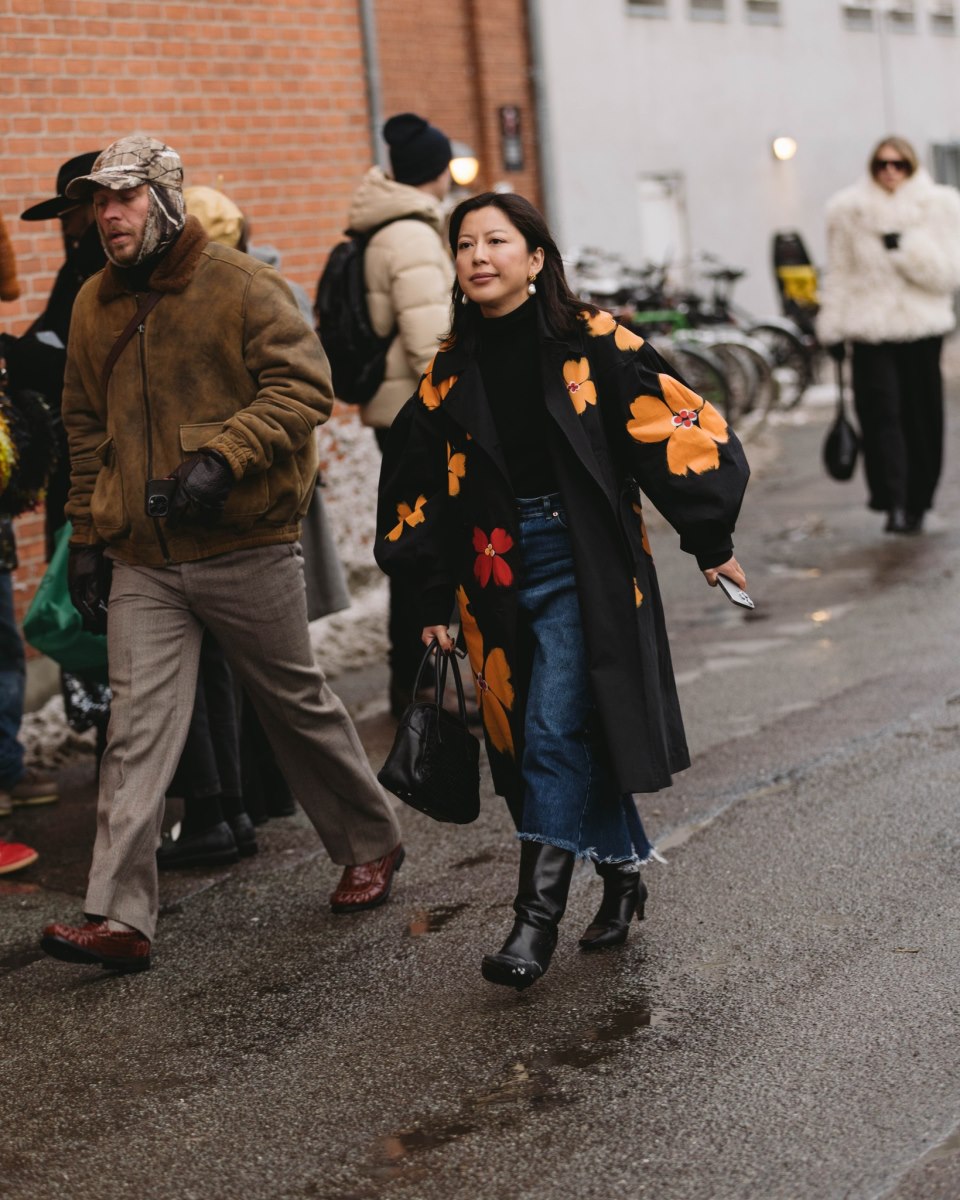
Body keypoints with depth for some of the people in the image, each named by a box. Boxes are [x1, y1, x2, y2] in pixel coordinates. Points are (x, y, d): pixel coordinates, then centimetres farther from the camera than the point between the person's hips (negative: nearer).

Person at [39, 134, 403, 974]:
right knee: (138, 731, -4)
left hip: (246, 548, -4)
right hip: (141, 560, 4)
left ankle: (372, 845, 32)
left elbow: (304, 386, -15)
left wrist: (222, 457, -26)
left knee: (299, 705, 10)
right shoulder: (95, 305, 10)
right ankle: (120, 917, -5)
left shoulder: (240, 285, -7)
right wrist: (87, 536, 13)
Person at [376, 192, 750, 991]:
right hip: (497, 572, 5)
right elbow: (422, 490, 13)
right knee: (532, 737, 8)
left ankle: (538, 918, -7)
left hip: (583, 565, -5)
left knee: (555, 735, -11)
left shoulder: (590, 342, -5)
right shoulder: (450, 372, 7)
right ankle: (624, 869, 28)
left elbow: (673, 427, -3)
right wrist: (434, 604, 11)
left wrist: (711, 542, -3)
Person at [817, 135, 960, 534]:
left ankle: (916, 503, 17)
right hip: (870, 329, 0)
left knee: (921, 418, 5)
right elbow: (839, 273, 10)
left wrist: (906, 247, -17)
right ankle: (894, 502, -19)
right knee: (880, 412, -15)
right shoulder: (850, 210, 5)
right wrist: (833, 329, 6)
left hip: (921, 329, 1)